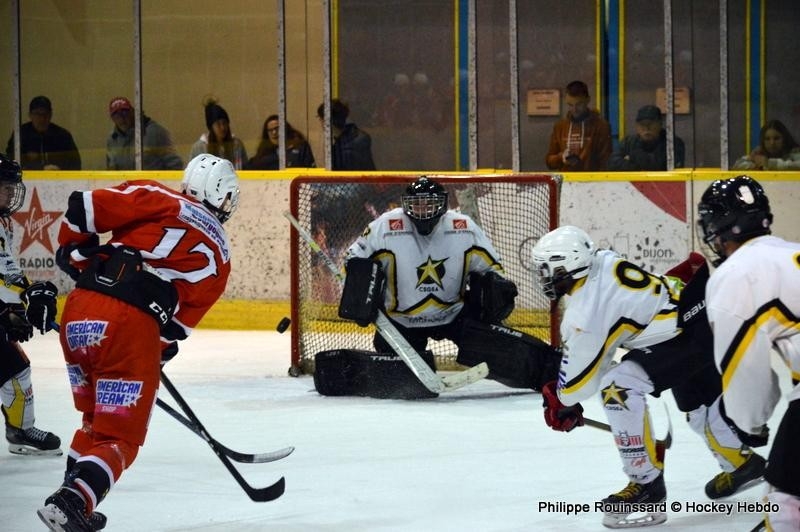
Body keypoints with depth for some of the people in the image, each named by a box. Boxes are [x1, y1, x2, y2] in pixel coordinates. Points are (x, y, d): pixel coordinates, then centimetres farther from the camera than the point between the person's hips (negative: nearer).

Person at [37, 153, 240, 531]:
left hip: (80, 308, 3)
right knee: (120, 438, 7)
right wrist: (160, 350, 29)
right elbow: (180, 321, 14)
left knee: (96, 418, 27)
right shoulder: (218, 256, 17)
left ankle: (71, 499, 27)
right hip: (134, 325, -3)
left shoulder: (158, 200, 14)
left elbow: (84, 208, 4)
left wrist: (74, 252, 19)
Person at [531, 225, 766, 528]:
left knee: (619, 387, -18)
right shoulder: (604, 262, 2)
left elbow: (580, 370, -7)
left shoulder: (584, 312, -19)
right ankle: (742, 463, 53)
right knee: (699, 403, 29)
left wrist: (562, 402, 13)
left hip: (687, 334, -10)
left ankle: (646, 483, -12)